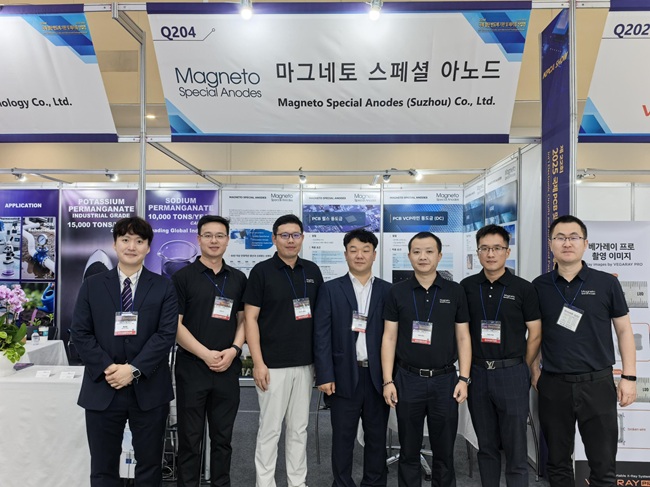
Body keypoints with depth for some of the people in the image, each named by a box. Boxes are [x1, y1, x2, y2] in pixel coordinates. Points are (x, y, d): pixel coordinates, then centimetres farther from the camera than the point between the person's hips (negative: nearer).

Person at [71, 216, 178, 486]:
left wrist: (134, 369, -16)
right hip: (102, 388, 1)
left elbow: (166, 333, -7)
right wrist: (107, 367, -12)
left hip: (149, 389, -1)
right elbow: (80, 332, 0)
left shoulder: (163, 287, 1)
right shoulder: (92, 285, 6)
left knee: (150, 464, 12)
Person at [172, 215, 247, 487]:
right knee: (190, 438, 8)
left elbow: (243, 320, 10)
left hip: (228, 369, 3)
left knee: (223, 437, 13)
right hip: (192, 367, -3)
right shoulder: (183, 277, -3)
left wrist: (233, 350, -7)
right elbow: (174, 325, -7)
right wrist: (205, 354, -14)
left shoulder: (238, 279, 8)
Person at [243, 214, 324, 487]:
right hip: (273, 365, -4)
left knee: (299, 428, 15)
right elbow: (250, 318, -8)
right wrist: (258, 362, -14)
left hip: (305, 364, 4)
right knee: (269, 429, 6)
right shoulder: (262, 271, -6)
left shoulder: (312, 271, 6)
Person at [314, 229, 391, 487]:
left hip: (378, 376, 2)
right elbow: (322, 335, -3)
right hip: (344, 375, -1)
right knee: (343, 437, 9)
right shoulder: (330, 290, 1)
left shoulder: (387, 290, 5)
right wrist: (325, 375, -9)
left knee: (377, 436, 13)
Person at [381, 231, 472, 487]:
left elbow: (463, 337, 4)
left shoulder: (455, 291, 2)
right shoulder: (397, 292, 0)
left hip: (445, 379, 1)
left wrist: (464, 378, -3)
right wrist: (388, 380, -5)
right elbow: (389, 338, 0)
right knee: (409, 450, 11)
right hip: (408, 379, 0)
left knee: (444, 449, 12)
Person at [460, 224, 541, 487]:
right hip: (477, 373, 3)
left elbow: (535, 334, 1)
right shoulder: (467, 286, 3)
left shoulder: (523, 288, -4)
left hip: (511, 373, -2)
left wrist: (522, 369, 4)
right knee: (486, 445, 14)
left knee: (515, 446, 5)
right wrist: (468, 368, 5)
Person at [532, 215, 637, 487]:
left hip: (598, 383, -1)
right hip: (553, 385, 1)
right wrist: (533, 370, 4)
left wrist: (628, 377, -2)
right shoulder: (539, 287, 1)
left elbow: (624, 331, 3)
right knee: (558, 463, 14)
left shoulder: (606, 283, -1)